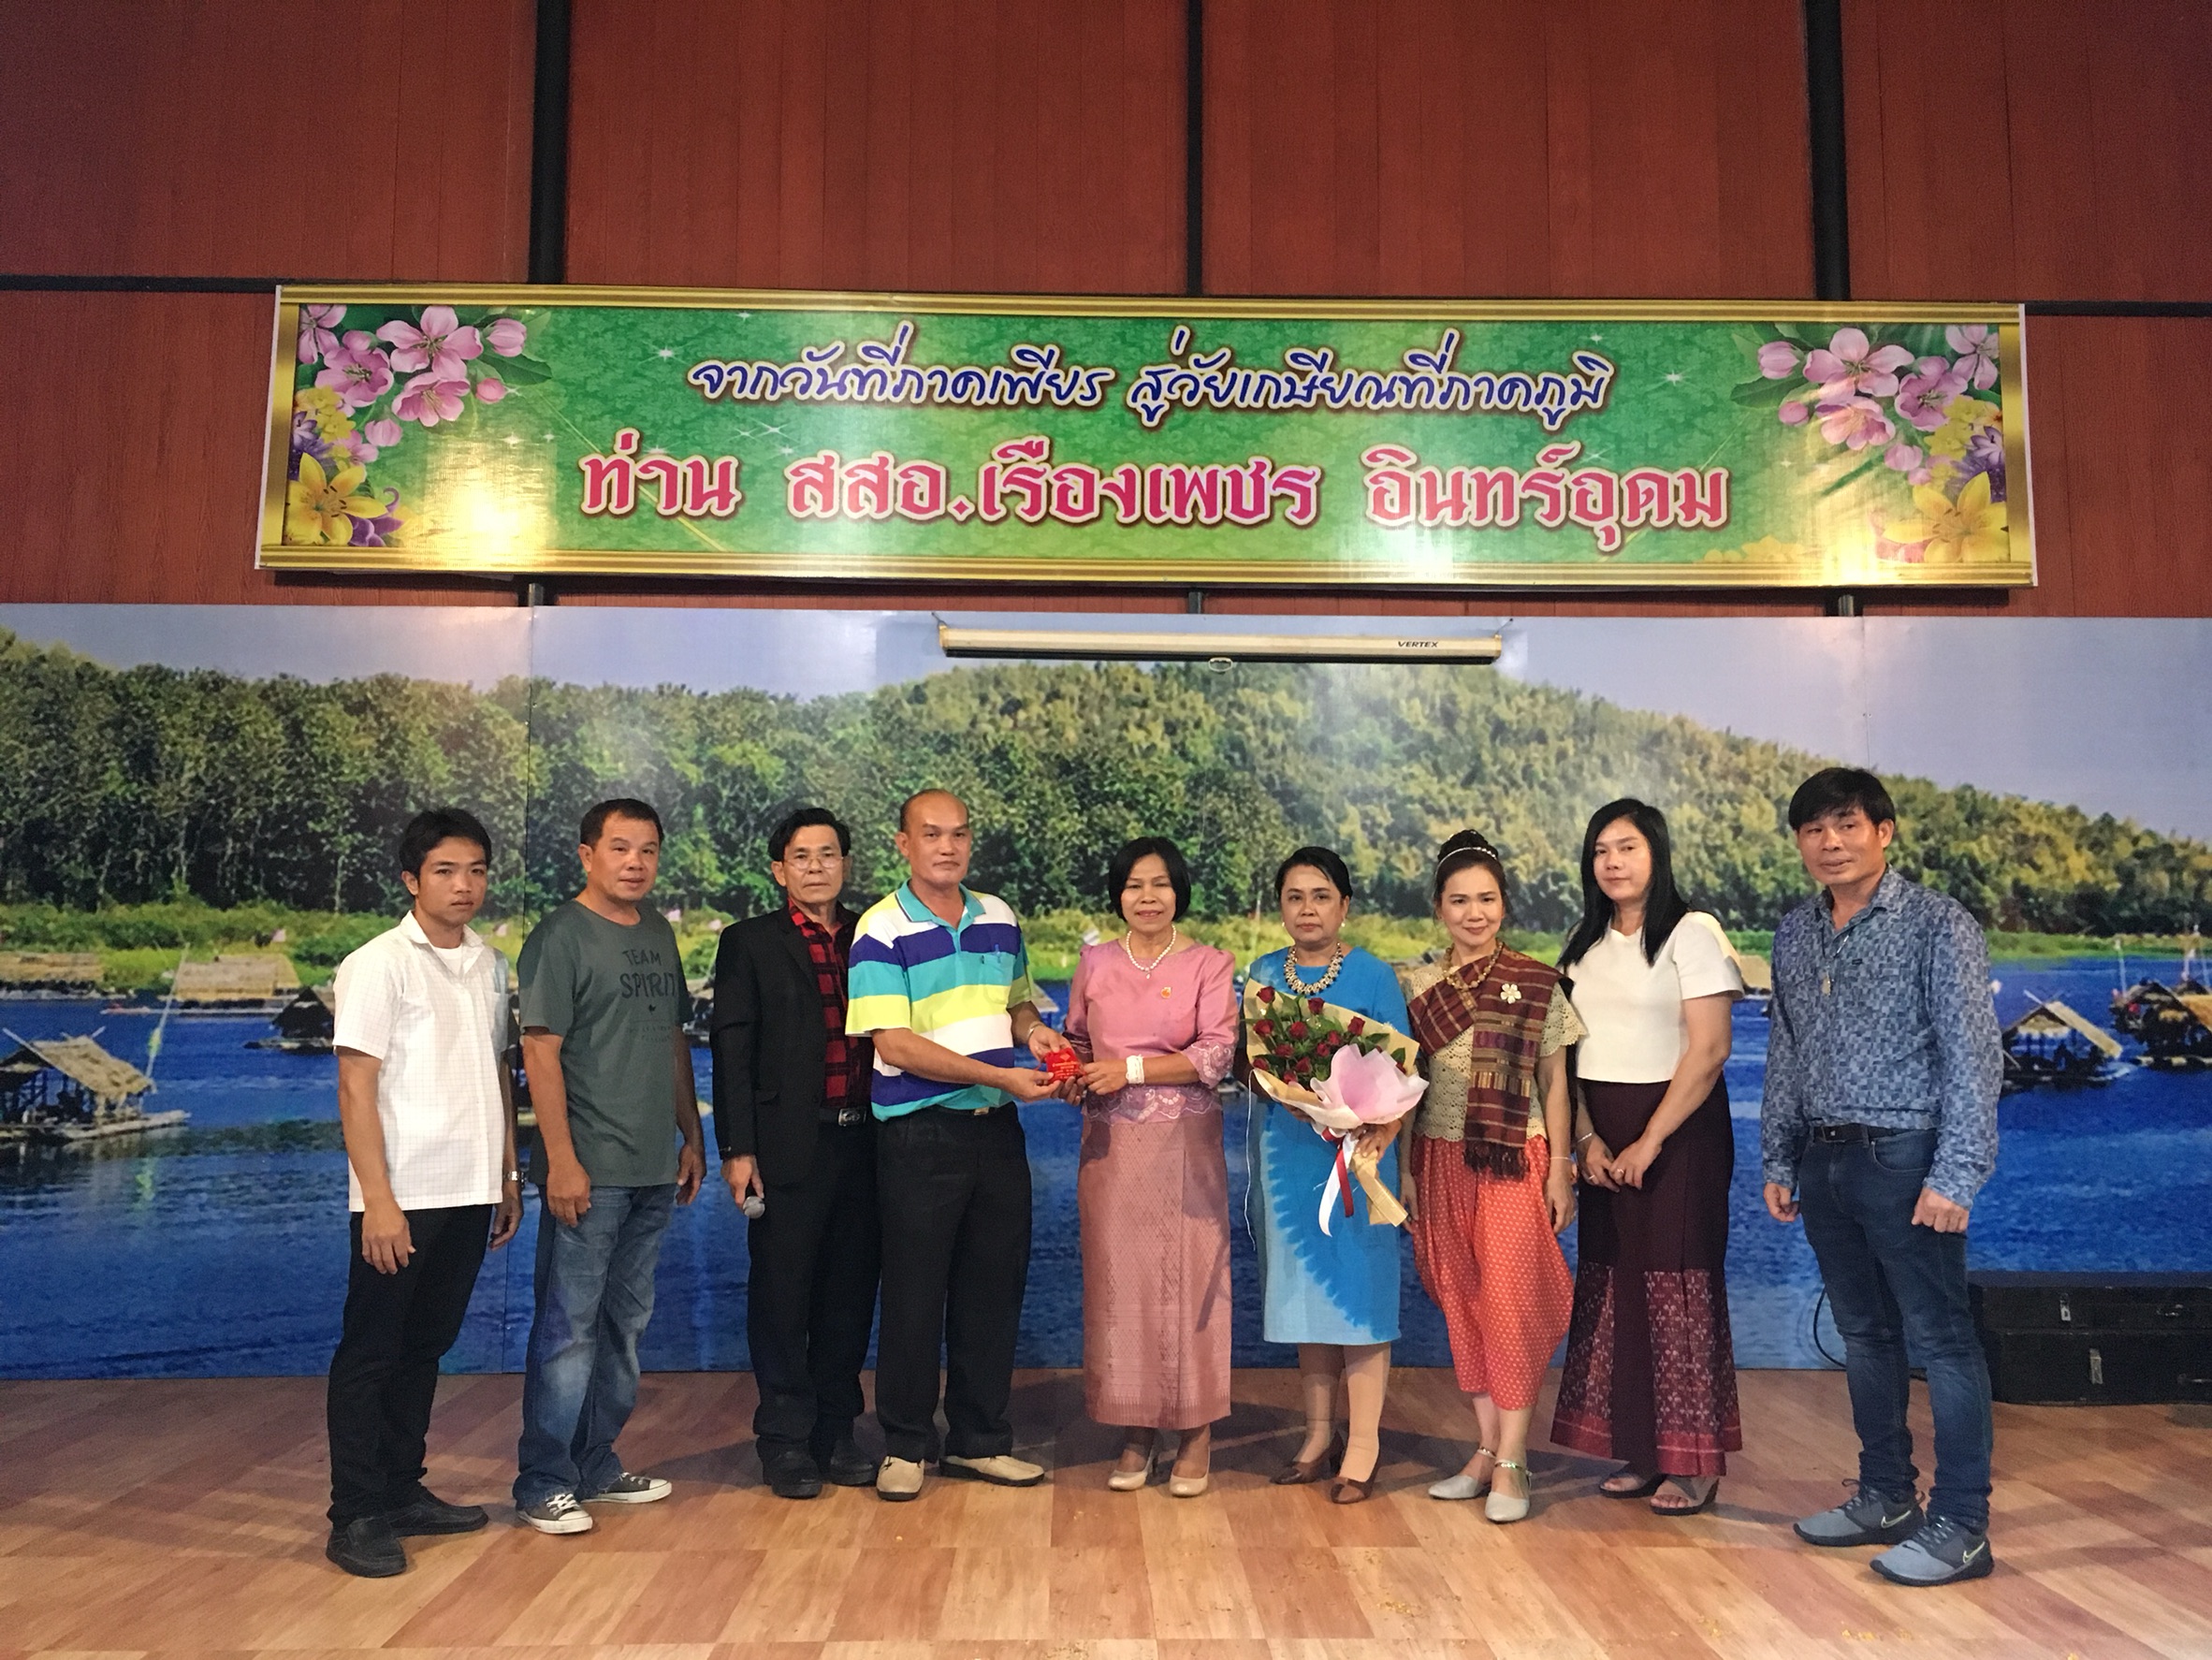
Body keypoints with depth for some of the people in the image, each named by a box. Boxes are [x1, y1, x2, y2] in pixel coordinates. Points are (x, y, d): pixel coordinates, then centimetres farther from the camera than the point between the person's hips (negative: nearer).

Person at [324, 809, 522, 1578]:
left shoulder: (489, 965, 10)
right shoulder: (378, 965, -8)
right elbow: (355, 1089, -11)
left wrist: (509, 1175, 13)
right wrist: (377, 1199, -16)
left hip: (469, 1193, 6)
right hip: (402, 1197, -6)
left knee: (425, 1347, 15)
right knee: (369, 1354, 3)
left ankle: (402, 1491, 27)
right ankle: (355, 1517, 11)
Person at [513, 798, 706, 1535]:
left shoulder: (658, 933, 13)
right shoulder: (561, 936, -7)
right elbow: (540, 1052, -12)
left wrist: (691, 1136, 16)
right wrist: (561, 1161, -16)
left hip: (653, 1169, 7)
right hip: (587, 1170, -7)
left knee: (624, 1323, 14)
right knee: (568, 1326, -2)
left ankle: (597, 1466, 26)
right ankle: (544, 1484, 9)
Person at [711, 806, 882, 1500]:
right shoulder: (749, 944, 2)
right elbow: (732, 1051, -2)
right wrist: (736, 1148, -8)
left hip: (862, 1144, 3)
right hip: (788, 1148, -3)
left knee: (849, 1293, 10)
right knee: (782, 1297, 4)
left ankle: (835, 1430, 24)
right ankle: (786, 1440, 17)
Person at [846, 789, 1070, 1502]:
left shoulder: (1000, 919, 9)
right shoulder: (882, 929, -9)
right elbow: (895, 1045, -15)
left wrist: (1032, 1028, -1)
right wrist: (1002, 1076, -17)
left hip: (997, 1130, 5)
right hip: (920, 1134, -5)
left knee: (995, 1288, 11)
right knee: (915, 1292, 3)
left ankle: (980, 1440, 26)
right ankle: (905, 1445, 20)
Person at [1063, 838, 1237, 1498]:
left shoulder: (1210, 965, 0)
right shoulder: (1095, 962, 9)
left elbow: (1216, 1054, -9)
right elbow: (1076, 1041, 17)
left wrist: (1130, 1070, -14)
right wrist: (1070, 1073, -5)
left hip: (1183, 1144, -2)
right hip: (1110, 1143, 3)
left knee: (1186, 1276, 0)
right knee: (1119, 1277, 4)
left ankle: (1197, 1433, 12)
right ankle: (1135, 1433, 15)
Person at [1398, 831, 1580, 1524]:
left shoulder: (1537, 984, 0)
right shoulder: (1414, 985, 4)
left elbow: (1554, 1082, 3)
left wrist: (1560, 1169, -1)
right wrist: (1401, 1168, 4)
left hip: (1513, 1161, -3)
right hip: (1439, 1160, 3)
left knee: (1510, 1303, -6)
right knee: (1461, 1305, 8)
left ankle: (1512, 1462, 3)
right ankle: (1486, 1449, 18)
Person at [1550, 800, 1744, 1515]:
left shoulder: (1692, 933, -6)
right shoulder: (1584, 942, 12)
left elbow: (1709, 1048, -13)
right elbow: (1569, 1048, 9)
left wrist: (1650, 1140, -15)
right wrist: (1587, 1138, -3)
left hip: (1677, 1127, -6)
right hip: (1603, 1138, 6)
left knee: (1677, 1285, -3)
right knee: (1613, 1283, 6)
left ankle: (1694, 1462, 7)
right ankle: (1641, 1453, 17)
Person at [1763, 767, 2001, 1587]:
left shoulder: (1937, 926, -8)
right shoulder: (1795, 934, 10)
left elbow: (1972, 1055, -11)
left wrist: (1955, 1174, -17)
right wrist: (1778, 1160, 13)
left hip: (1903, 1158, -6)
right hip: (1824, 1160, 6)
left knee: (1940, 1340, 0)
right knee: (1865, 1336, 15)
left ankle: (1960, 1525, 10)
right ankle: (1886, 1497, 27)